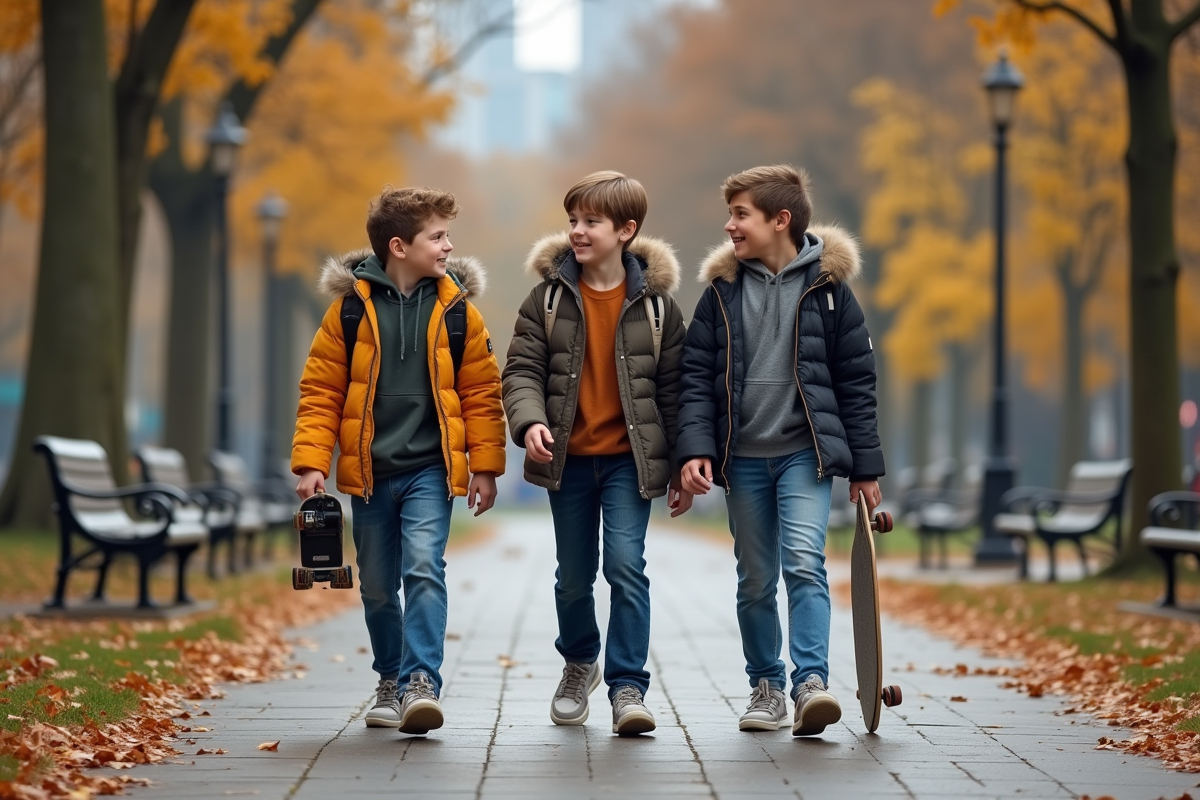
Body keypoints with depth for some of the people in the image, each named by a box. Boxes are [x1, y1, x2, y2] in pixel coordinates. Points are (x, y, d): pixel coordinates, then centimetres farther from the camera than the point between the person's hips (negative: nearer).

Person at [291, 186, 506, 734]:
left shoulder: (457, 309, 1)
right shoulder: (350, 308, -2)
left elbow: (481, 392, 5)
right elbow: (320, 390, 1)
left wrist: (485, 465, 2)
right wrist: (311, 462, -7)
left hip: (430, 469, -1)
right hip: (369, 472, 1)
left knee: (424, 568, -19)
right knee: (378, 586, 11)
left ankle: (421, 682, -19)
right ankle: (390, 681, 30)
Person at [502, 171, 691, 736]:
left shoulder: (654, 302, -1)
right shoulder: (549, 296, 0)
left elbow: (673, 387, 3)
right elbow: (523, 368, -4)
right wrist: (530, 421, -24)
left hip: (630, 458, -2)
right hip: (568, 458, 2)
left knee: (626, 565, -15)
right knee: (574, 576, 13)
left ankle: (627, 686, -9)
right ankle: (579, 662, 38)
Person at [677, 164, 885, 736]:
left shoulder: (827, 286, 1)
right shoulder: (722, 289, 6)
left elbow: (856, 380, 3)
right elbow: (697, 375, 3)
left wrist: (865, 466, 2)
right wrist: (695, 448, -10)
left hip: (806, 452, -3)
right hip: (742, 457, 3)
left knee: (804, 561, -19)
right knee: (755, 580, 8)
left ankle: (811, 682, -23)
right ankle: (765, 687, 19)